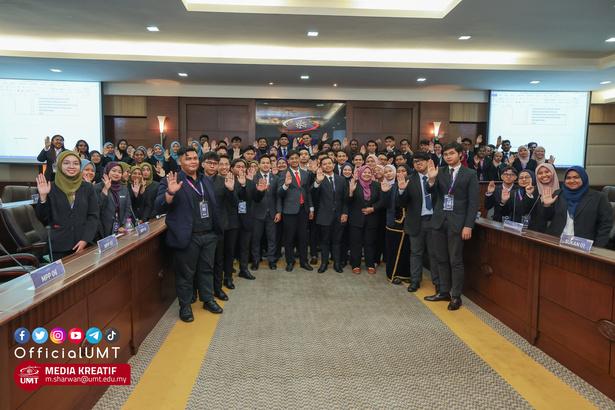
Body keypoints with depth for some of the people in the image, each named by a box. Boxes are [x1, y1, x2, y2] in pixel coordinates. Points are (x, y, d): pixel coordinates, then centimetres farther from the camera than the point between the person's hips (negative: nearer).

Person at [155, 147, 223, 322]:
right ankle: (185, 306, 24)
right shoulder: (172, 181, -7)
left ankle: (208, 300, 34)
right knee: (185, 273, 8)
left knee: (207, 269, 17)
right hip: (187, 237, -5)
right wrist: (170, 192, -29)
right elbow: (159, 207, -14)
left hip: (209, 235, 6)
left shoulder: (206, 181, 13)